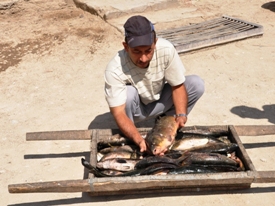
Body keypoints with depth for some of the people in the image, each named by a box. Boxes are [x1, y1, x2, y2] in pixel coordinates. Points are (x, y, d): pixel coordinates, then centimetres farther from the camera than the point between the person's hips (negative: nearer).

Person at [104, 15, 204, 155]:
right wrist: (139, 140, -52)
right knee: (128, 93, -37)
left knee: (196, 84, -19)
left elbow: (178, 86, -16)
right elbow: (119, 113, -36)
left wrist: (181, 115, -32)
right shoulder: (115, 69, -35)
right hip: (134, 109, -2)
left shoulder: (166, 49, -29)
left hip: (159, 102, 3)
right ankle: (127, 140, -10)